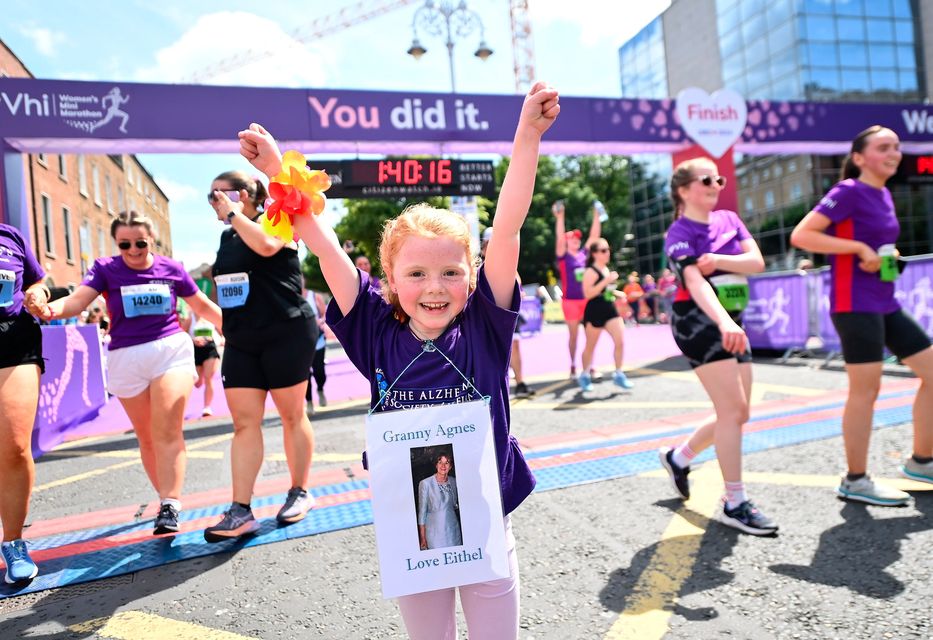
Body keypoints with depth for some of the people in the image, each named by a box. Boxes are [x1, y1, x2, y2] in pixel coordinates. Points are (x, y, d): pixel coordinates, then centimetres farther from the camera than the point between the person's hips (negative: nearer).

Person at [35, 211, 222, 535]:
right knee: (147, 437, 9)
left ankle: (170, 505, -13)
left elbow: (203, 305, 13)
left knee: (167, 430, -13)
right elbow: (78, 300, -13)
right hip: (127, 359, 2)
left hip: (172, 350, -1)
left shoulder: (171, 268, 4)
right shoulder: (105, 268, 2)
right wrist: (50, 309, -34)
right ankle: (168, 499, 22)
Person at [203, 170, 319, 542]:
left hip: (286, 334, -7)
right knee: (244, 423, 1)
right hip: (240, 341, 7)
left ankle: (300, 493, 18)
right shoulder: (227, 237, 17)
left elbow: (266, 246, -29)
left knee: (292, 415, 3)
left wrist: (233, 213, -15)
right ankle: (241, 511, 3)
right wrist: (226, 330, 22)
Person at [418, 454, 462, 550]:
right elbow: (422, 511, -6)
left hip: (453, 529, 4)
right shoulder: (425, 483, -10)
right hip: (435, 531, -4)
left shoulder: (454, 481, 4)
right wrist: (422, 537, -6)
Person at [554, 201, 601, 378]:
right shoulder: (563, 256, -3)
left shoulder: (584, 253, 9)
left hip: (588, 300, 4)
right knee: (574, 334, 3)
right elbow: (559, 237, -18)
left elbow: (594, 235, 7)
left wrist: (596, 215, 1)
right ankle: (573, 367, 14)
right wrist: (559, 217, -26)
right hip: (570, 300, -4)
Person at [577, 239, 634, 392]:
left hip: (610, 310, 7)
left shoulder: (607, 269, 13)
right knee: (590, 346, 6)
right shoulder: (591, 271, -13)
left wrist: (617, 293, 10)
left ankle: (619, 374, 5)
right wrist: (606, 281, -27)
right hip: (594, 312, -7)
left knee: (619, 341, -5)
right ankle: (585, 375, 23)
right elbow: (587, 293, -24)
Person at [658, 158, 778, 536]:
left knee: (738, 414, 9)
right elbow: (695, 283, -27)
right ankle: (735, 505, -1)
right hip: (699, 322, -8)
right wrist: (724, 323, -42)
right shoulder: (680, 234, -10)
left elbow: (757, 261, 0)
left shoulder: (729, 219, 12)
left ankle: (678, 457, 30)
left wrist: (718, 260, -17)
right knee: (732, 409, -12)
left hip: (731, 323, 8)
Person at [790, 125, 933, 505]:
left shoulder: (883, 196, 16)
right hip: (855, 305, -9)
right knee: (865, 390, -6)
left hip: (885, 305, 9)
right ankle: (855, 481, 7)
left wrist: (889, 254, 9)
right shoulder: (849, 191, -10)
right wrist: (859, 248, -19)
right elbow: (801, 236, -19)